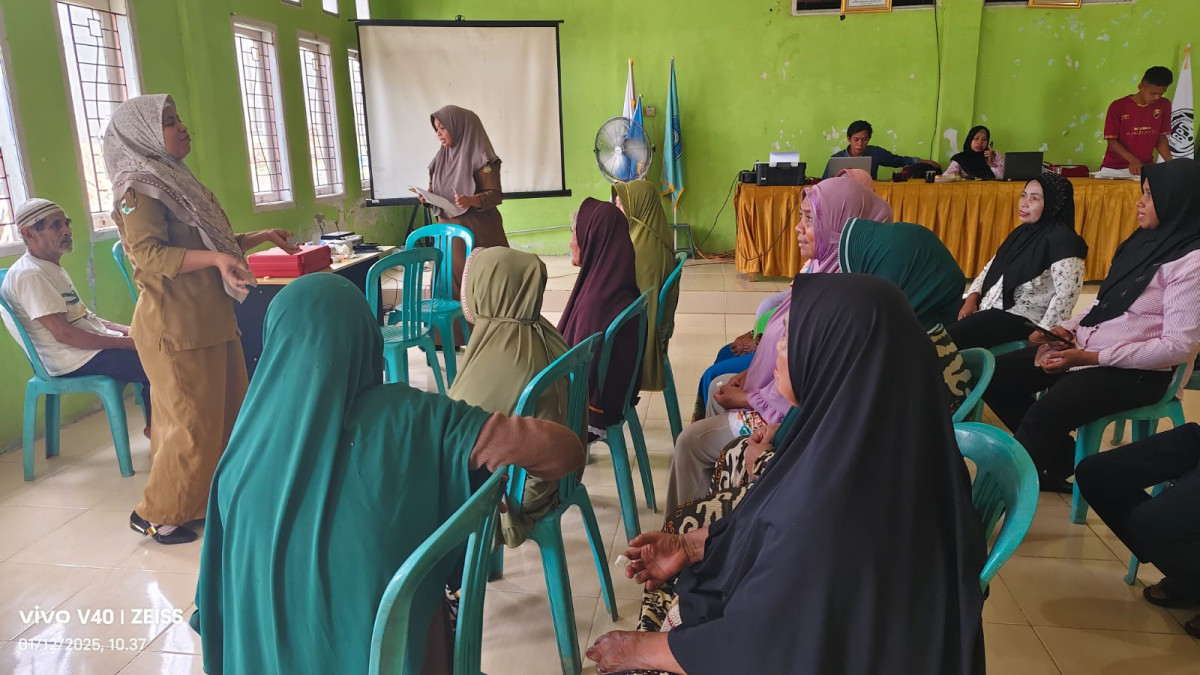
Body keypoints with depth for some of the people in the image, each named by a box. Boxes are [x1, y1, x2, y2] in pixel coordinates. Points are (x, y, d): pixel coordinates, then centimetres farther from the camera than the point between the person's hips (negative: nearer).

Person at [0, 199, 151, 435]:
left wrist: (126, 330, 4)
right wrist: (126, 342, -19)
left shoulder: (51, 268, 17)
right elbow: (63, 334, -21)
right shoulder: (29, 274, -15)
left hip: (90, 347, 10)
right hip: (73, 360, -10)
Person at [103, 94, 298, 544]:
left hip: (211, 321, 9)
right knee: (191, 422, -3)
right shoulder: (139, 188, -10)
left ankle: (213, 497, 26)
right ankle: (156, 514, 15)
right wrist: (215, 258, -31)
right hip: (176, 326, -9)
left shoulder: (174, 181, 18)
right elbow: (147, 254, -21)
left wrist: (262, 237, 16)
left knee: (229, 414, 12)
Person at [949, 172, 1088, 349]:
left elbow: (1066, 294, -18)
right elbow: (992, 267, 18)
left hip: (1020, 319, -9)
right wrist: (972, 297, 2)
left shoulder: (1062, 240, -12)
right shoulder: (1024, 231, 15)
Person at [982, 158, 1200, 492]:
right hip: (1088, 347, 9)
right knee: (997, 376, -1)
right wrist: (1065, 329, -2)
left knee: (1046, 412, -31)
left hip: (1138, 369, -8)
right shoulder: (1144, 241, 9)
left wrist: (1089, 358, -21)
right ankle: (1061, 462, 13)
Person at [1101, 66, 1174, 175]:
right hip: (1115, 168, -3)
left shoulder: (1164, 105, 3)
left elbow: (1161, 137, 10)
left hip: (1145, 166, 3)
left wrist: (1170, 162, -4)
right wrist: (1132, 160, -20)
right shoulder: (1118, 106, -8)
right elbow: (1112, 141, -8)